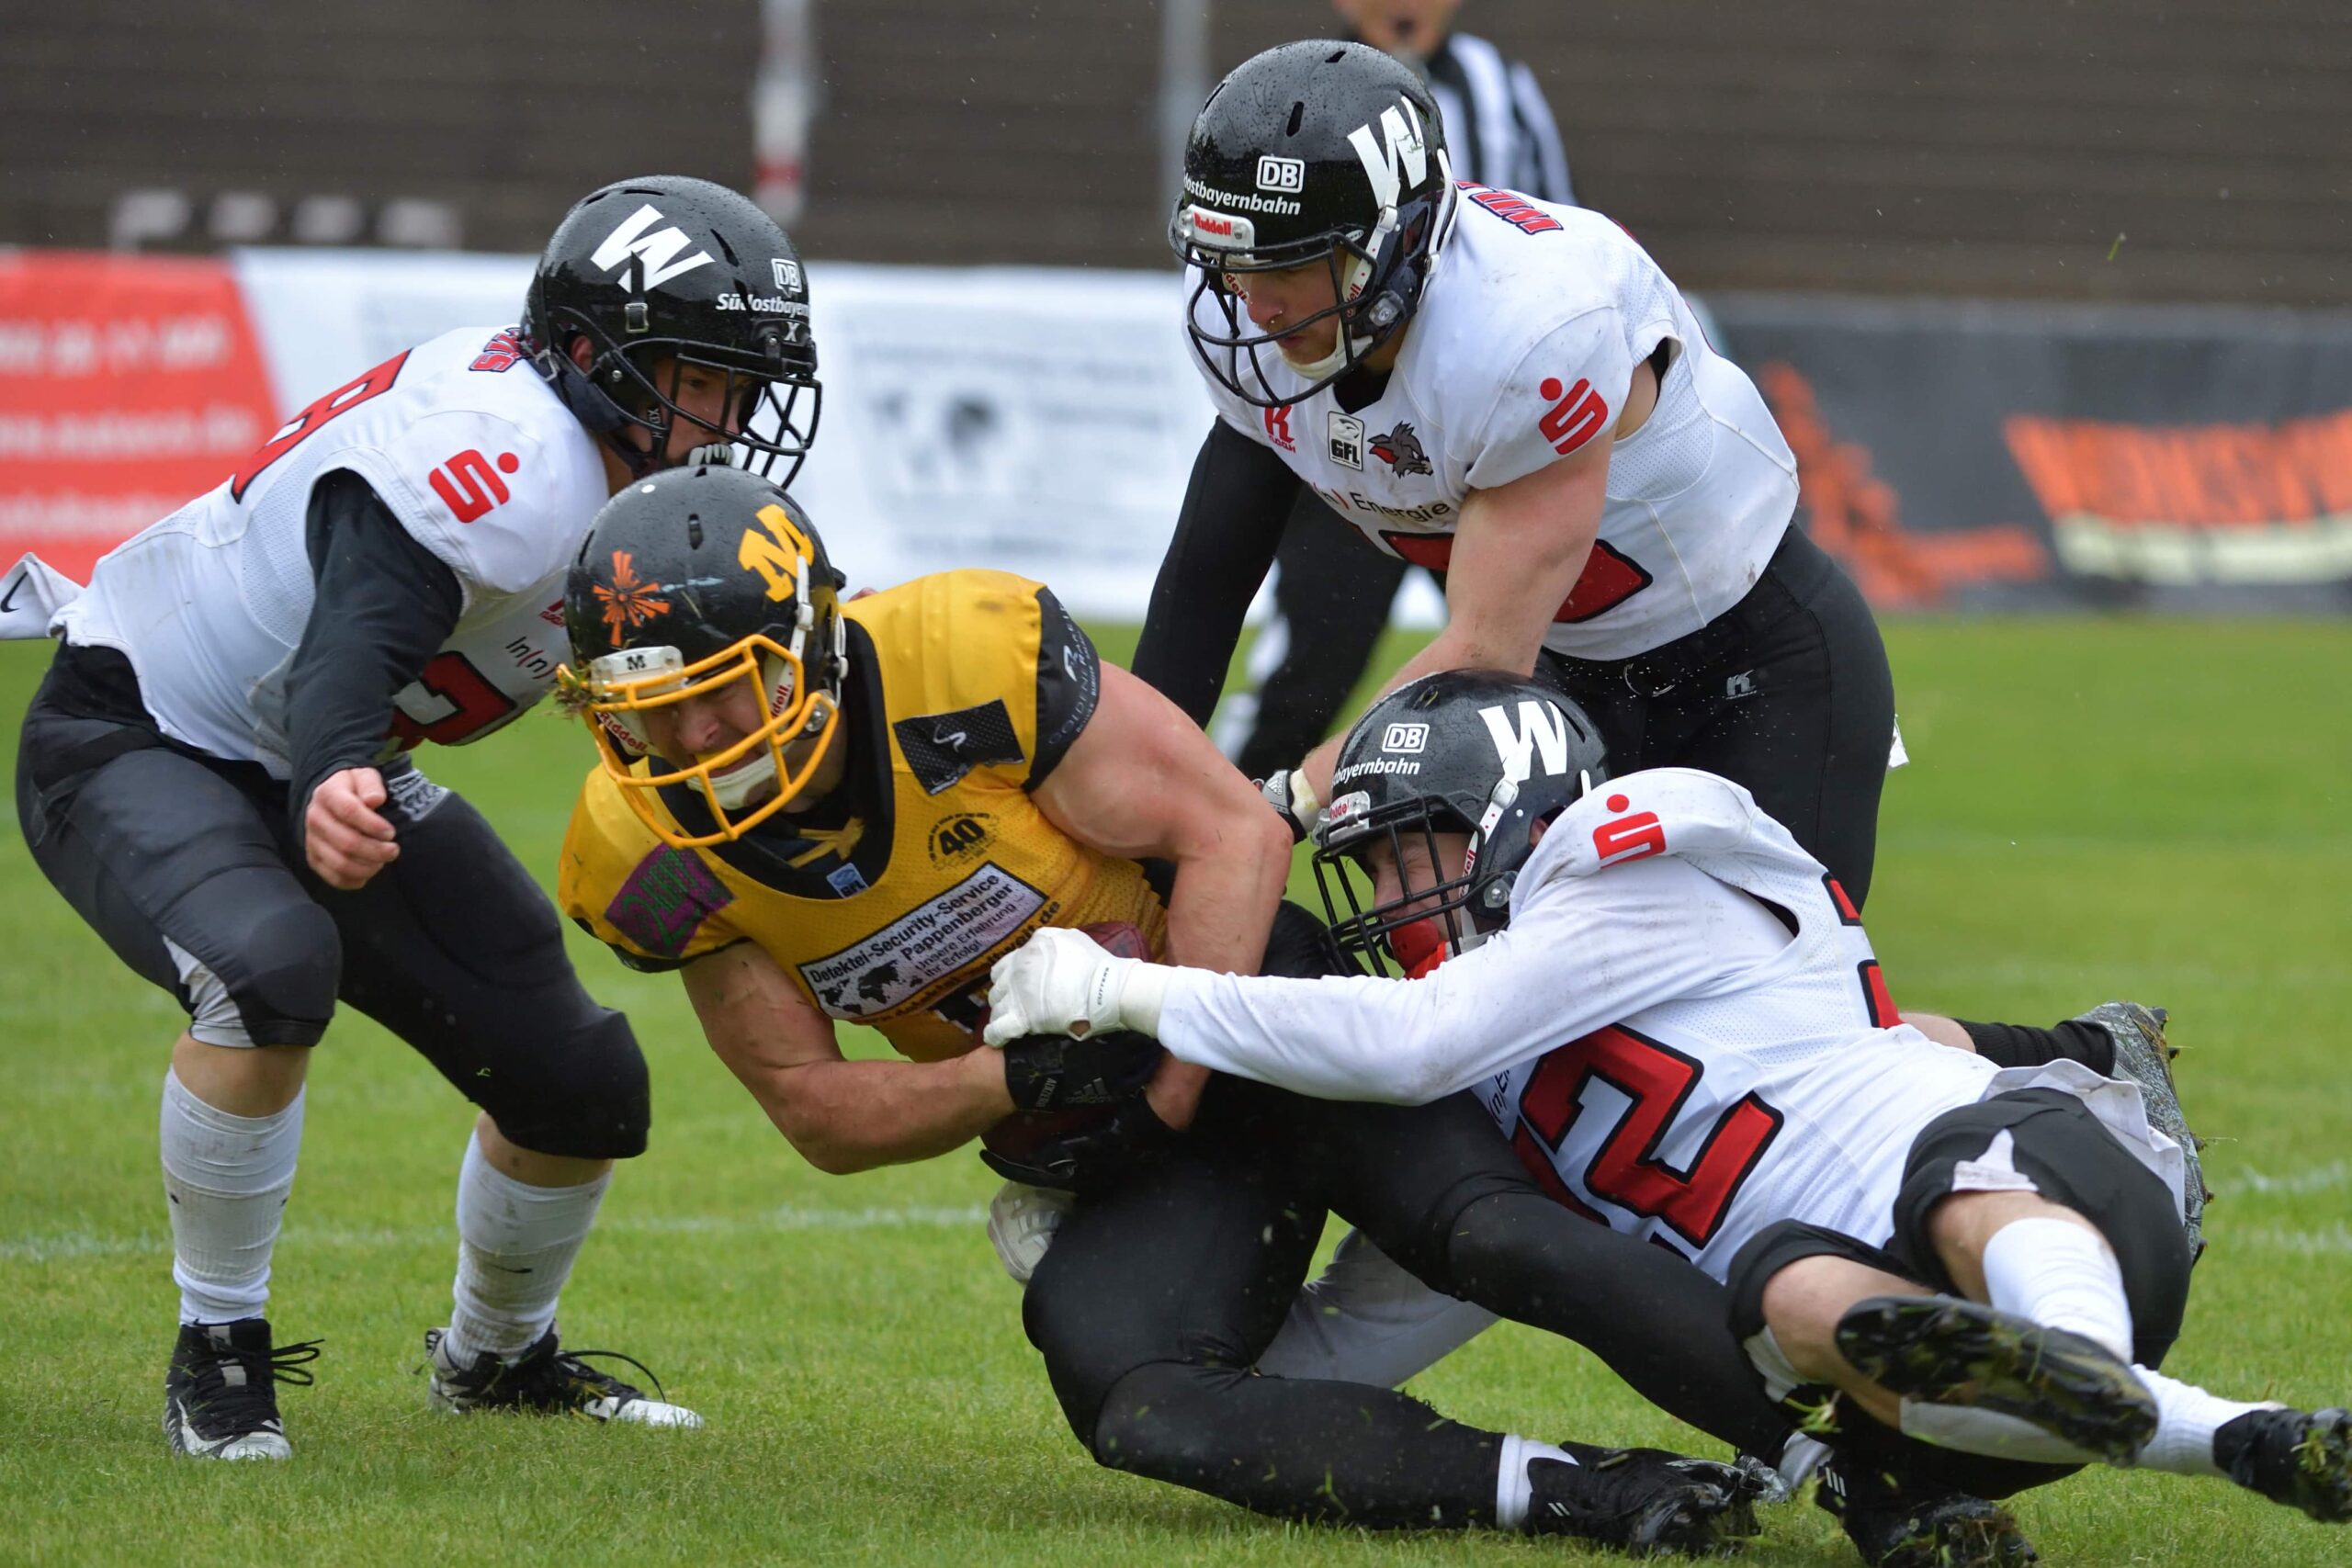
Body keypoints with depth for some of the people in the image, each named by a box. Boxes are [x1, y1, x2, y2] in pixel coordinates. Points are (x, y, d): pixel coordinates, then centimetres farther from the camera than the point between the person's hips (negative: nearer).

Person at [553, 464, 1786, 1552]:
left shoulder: (968, 659, -25)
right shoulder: (656, 862, -11)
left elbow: (1235, 833, -15)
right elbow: (815, 1109, -4)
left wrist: (1169, 1092, -19)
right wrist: (1013, 1081, -22)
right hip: (1102, 1157, 4)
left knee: (1486, 1233, -27)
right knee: (1140, 1416, -23)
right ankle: (1575, 1495, -26)